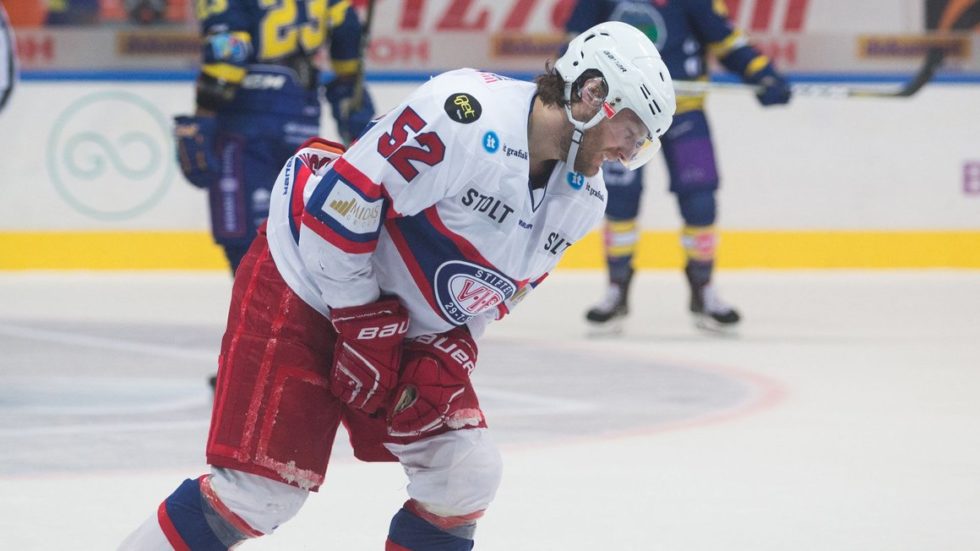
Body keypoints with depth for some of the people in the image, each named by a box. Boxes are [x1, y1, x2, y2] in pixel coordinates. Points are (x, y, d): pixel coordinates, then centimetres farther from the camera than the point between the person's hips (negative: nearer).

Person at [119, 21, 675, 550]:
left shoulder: (582, 199, -1)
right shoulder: (467, 114, -29)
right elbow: (336, 202, -26)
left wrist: (446, 356, -5)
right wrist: (362, 325, -20)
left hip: (404, 325, 8)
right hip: (305, 287, -8)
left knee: (467, 473, -2)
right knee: (265, 487, -12)